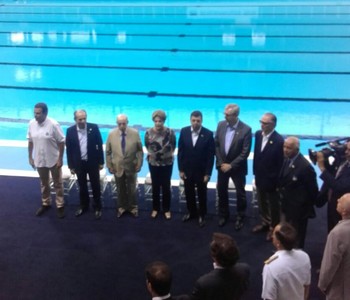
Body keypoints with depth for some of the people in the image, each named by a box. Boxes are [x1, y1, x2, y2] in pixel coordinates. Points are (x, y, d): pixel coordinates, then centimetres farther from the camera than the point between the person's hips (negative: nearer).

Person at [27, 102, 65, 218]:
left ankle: (60, 206, 27)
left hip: (53, 160, -4)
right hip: (39, 160, 4)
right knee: (44, 184, 21)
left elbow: (61, 142, -14)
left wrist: (60, 159, -13)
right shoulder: (31, 124, -8)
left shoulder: (53, 124, -21)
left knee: (58, 184, 12)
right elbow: (30, 141, 3)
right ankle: (45, 204, 39)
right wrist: (30, 157, 6)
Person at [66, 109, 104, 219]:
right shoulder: (70, 131, -8)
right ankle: (84, 206, 33)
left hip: (93, 162, -1)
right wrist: (71, 166, 0)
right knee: (82, 186, 15)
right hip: (79, 163, 1)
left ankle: (97, 207, 25)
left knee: (95, 186, 9)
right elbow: (69, 149, -1)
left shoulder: (94, 128, -11)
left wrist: (101, 162, -3)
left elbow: (99, 145, -4)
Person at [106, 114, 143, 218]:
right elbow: (108, 152, -2)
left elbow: (139, 150, -5)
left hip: (131, 167, -1)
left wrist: (139, 164, -8)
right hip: (117, 167, 1)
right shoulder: (111, 134, -10)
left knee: (132, 189, 15)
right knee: (120, 189, 17)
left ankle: (133, 207, 34)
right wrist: (109, 166, -3)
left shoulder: (135, 133, -13)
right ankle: (121, 207, 37)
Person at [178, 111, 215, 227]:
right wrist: (181, 169, -3)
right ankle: (191, 212, 38)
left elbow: (211, 155, -11)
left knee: (201, 194, 14)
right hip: (187, 170, 2)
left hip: (201, 171, -2)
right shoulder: (184, 131, -7)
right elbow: (180, 152, -2)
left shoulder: (208, 134, -15)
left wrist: (207, 173, -12)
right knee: (189, 193, 17)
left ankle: (202, 215, 33)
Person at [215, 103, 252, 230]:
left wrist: (231, 165, -16)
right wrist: (220, 162, -7)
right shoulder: (221, 125, -6)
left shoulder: (246, 129, -18)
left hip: (237, 167, -4)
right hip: (222, 165, 4)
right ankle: (223, 215, 35)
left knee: (240, 193, 10)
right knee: (221, 191, 15)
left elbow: (245, 152, -17)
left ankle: (240, 217, 28)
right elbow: (216, 145, 1)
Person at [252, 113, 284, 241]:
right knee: (262, 202, 23)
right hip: (259, 177, 6)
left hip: (271, 179, -6)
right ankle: (265, 222, 44)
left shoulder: (279, 140, -25)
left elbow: (280, 163, -18)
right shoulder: (258, 134, -4)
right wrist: (255, 172, 10)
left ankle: (273, 227, 32)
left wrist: (276, 180, -14)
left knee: (273, 205, 14)